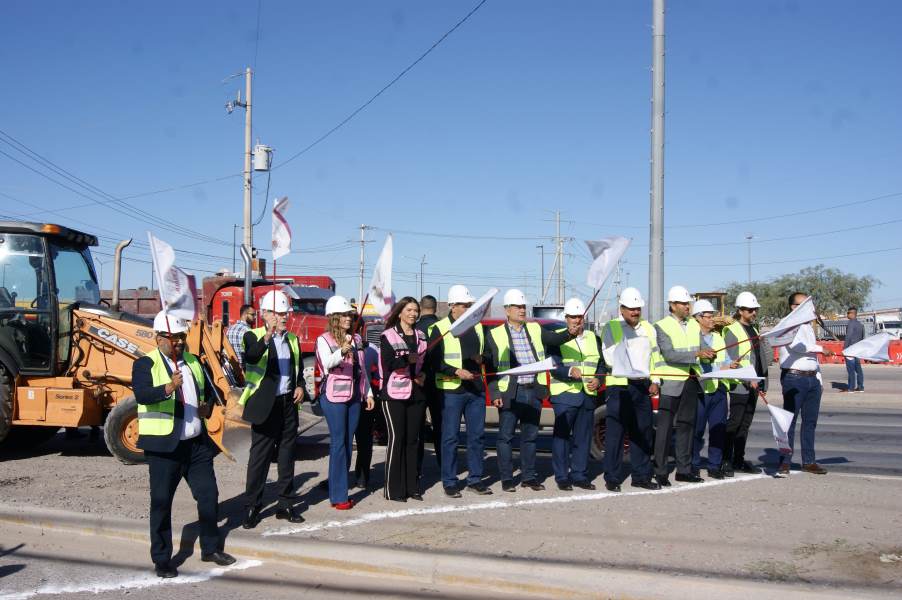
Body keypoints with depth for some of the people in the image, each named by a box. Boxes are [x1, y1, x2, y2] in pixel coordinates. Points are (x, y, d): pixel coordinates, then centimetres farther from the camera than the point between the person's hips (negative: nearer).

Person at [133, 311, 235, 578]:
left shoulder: (193, 361, 12)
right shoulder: (146, 364, -7)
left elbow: (207, 391, 25)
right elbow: (142, 395, -25)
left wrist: (207, 406, 3)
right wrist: (168, 388, -43)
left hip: (197, 443, 6)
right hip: (164, 446, -6)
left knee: (208, 495, 11)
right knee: (161, 502, 2)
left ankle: (210, 548, 27)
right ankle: (161, 559, 12)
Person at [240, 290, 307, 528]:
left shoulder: (293, 339, 12)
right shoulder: (254, 336, -6)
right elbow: (251, 358, -29)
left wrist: (300, 387, 1)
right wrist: (267, 337, -45)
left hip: (288, 403, 6)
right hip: (265, 404, -6)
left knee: (287, 455, 11)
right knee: (259, 457, -2)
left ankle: (285, 504, 20)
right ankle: (251, 507, 6)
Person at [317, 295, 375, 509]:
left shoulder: (356, 339, 14)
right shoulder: (324, 339, -6)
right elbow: (326, 363, -25)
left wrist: (368, 393, 14)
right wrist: (342, 351, -44)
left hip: (354, 396, 6)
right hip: (334, 396, -6)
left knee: (348, 443, 9)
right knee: (338, 443, -6)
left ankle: (339, 489, 17)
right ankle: (338, 496, -3)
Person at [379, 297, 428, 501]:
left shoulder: (421, 336, 16)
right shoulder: (388, 336, -2)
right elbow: (387, 364, -13)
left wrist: (423, 376, 3)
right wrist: (408, 359, -23)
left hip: (416, 393, 5)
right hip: (395, 394, -5)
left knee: (413, 439, 7)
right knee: (397, 438, -6)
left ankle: (412, 486, 14)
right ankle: (394, 489, -1)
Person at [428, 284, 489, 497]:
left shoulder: (477, 327, 13)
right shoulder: (440, 328, -5)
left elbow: (485, 352, 24)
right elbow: (434, 362, -9)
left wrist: (482, 358, 1)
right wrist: (457, 372, -19)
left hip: (476, 389, 6)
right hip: (451, 390, -6)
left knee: (477, 436, 9)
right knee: (450, 437, -1)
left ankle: (475, 479, 18)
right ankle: (449, 482, 7)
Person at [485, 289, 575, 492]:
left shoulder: (535, 329, 13)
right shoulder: (495, 334, 2)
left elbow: (554, 338, -1)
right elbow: (490, 366, 0)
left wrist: (570, 333, -22)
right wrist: (494, 393, -7)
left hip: (534, 391, 3)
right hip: (510, 393, -3)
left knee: (530, 435, 10)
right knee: (506, 436, 0)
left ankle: (529, 476, 19)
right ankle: (506, 479, 9)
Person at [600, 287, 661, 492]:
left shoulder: (648, 328, 16)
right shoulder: (611, 327, 1)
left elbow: (655, 356, 16)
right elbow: (609, 358, -7)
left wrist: (655, 381, 6)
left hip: (643, 386, 5)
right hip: (619, 386, -5)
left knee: (643, 433, 8)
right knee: (615, 433, -4)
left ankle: (641, 476, 17)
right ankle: (612, 479, 1)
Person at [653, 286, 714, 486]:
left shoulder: (694, 325, 14)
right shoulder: (662, 326, -7)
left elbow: (702, 348, 13)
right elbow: (669, 354, -17)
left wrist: (709, 354, -11)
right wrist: (696, 354, -25)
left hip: (690, 382, 6)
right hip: (670, 382, -6)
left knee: (686, 426, 11)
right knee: (665, 427, -5)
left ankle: (684, 469, 19)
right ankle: (660, 472, 0)